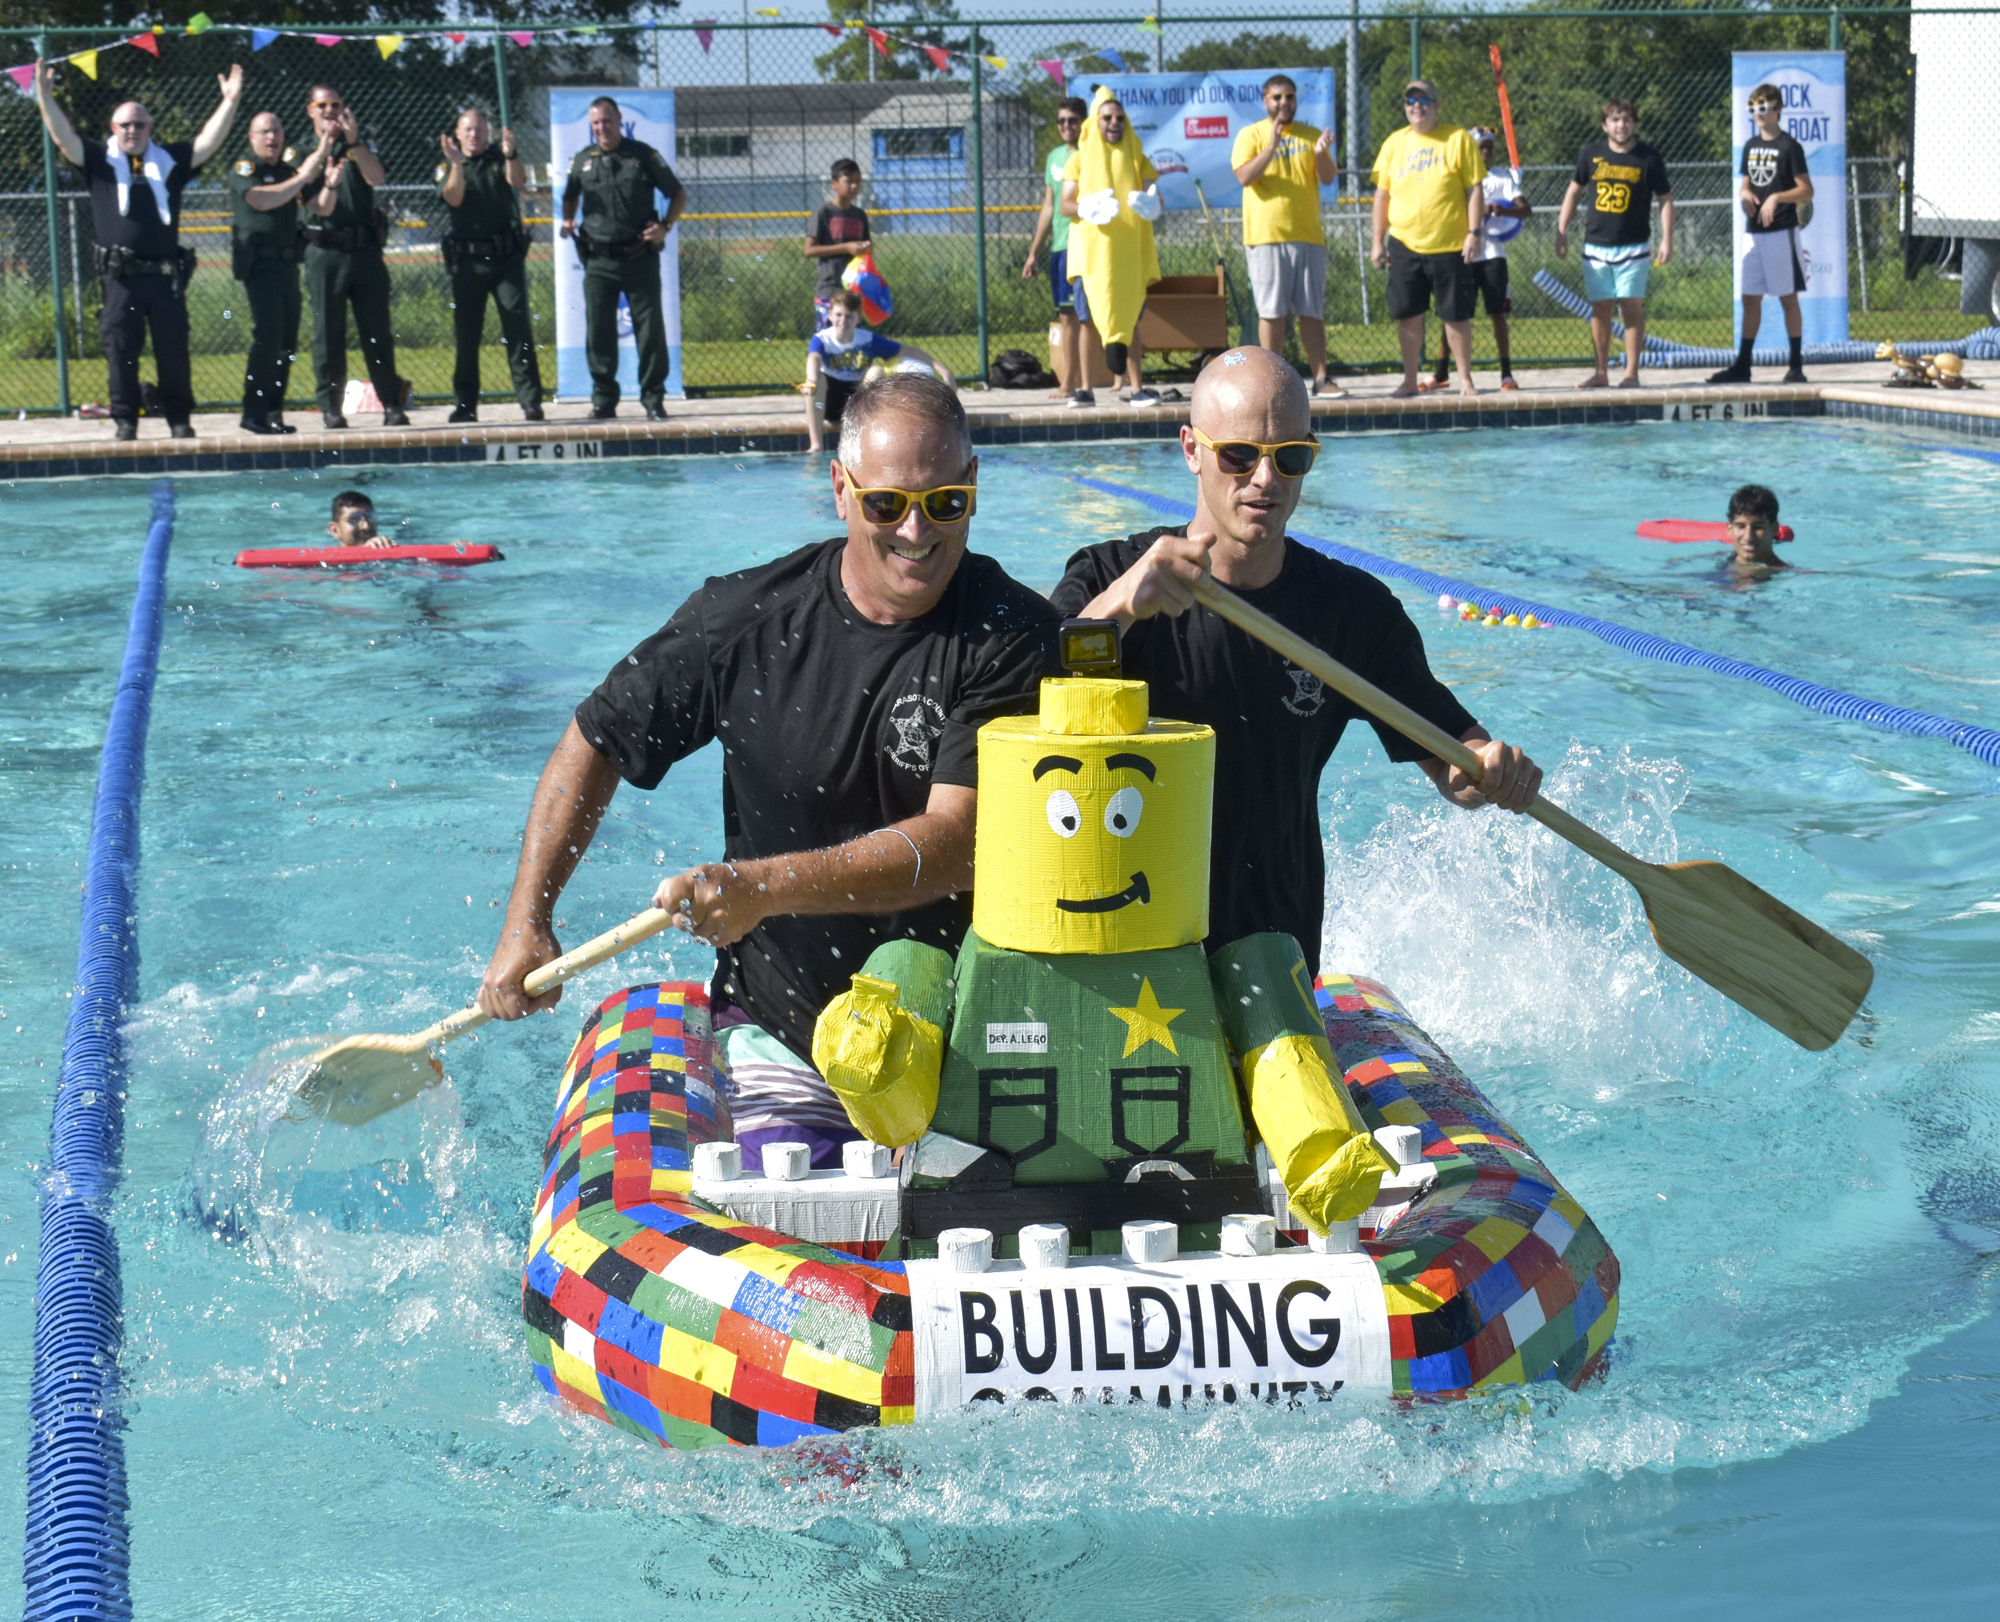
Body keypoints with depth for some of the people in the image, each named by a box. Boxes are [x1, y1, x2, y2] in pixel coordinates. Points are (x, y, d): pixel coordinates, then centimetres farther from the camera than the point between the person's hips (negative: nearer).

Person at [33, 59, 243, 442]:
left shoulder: (170, 160, 11)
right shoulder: (100, 160, 9)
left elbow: (209, 142, 5)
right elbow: (64, 138, 0)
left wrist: (230, 102, -4)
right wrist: (45, 98, -11)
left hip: (166, 274, 1)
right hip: (120, 276, -1)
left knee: (174, 349, 3)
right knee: (120, 349, 0)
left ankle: (179, 418, 13)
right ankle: (124, 420, 7)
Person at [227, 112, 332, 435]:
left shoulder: (287, 169, 19)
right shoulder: (245, 169, -2)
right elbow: (262, 200, -21)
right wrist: (301, 178, -17)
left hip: (287, 262, 7)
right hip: (259, 262, -7)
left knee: (287, 341, 5)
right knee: (268, 335, -16)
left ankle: (274, 413, 9)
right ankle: (253, 414, -15)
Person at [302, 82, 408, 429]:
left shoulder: (362, 147, 13)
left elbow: (376, 177, -8)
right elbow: (320, 208, -5)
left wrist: (354, 142, -18)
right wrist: (330, 185, -25)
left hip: (366, 249, 1)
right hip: (326, 253, -1)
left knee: (378, 331, 0)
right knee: (328, 332, -1)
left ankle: (392, 404, 2)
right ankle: (331, 406, 4)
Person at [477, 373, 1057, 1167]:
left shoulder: (1011, 635, -10)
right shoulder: (746, 619, -4)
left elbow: (955, 843, -21)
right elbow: (595, 743, 9)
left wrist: (761, 887, -31)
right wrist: (526, 922, 2)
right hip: (778, 1028, 1)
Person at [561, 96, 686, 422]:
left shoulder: (643, 155, 2)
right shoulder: (582, 160, 10)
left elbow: (678, 194, 9)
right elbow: (570, 196, 27)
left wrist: (665, 225, -6)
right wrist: (568, 221, 7)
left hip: (640, 258, -2)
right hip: (598, 260, 2)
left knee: (650, 329, -1)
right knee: (598, 332, 1)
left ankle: (654, 398, 7)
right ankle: (603, 399, 10)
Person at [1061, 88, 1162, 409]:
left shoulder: (1136, 158, 11)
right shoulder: (1080, 159, 7)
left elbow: (1155, 196, 4)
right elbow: (1065, 204, 0)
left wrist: (1150, 203, -21)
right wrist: (1088, 208, -21)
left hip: (1129, 250, 1)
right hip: (1091, 250, -1)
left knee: (1130, 319, 2)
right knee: (1090, 319, -4)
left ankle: (1137, 388, 1)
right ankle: (1084, 388, -3)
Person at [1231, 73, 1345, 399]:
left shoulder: (1311, 136, 12)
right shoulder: (1251, 135, 4)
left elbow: (1327, 179, 2)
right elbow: (1244, 177, -11)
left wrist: (1321, 153, -17)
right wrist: (1272, 146, -21)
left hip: (1308, 235, 3)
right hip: (1267, 236, -3)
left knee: (1312, 311, 4)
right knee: (1272, 311, -3)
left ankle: (1320, 378, 8)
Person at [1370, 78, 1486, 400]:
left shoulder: (1458, 140, -1)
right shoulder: (1394, 144, 8)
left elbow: (1475, 189, -3)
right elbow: (1382, 194, 11)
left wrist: (1475, 232, -11)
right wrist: (1378, 241, 7)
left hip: (1450, 245, -3)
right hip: (1405, 244, 3)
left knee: (1456, 314, 1)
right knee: (1408, 314, 5)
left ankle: (1465, 379, 12)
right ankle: (1410, 381, 15)